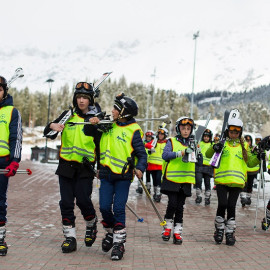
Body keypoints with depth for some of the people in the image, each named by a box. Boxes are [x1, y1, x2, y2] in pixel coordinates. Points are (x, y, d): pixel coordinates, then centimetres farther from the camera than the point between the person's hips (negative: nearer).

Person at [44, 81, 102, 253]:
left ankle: (91, 224, 19)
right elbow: (48, 133, 9)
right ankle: (70, 237, 11)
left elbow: (101, 145, 2)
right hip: (66, 166, 3)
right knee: (66, 202, 2)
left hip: (85, 167, -3)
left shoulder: (97, 118, 2)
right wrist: (52, 126, -14)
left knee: (83, 200, -11)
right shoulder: (68, 115, 8)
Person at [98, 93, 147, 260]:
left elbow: (142, 154, -10)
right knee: (105, 207, -1)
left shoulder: (133, 131, -9)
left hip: (123, 176, -4)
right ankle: (111, 233, 25)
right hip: (106, 174, 4)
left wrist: (140, 168, -25)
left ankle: (119, 243, -1)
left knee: (119, 209, -8)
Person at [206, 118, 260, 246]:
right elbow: (208, 155, 1)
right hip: (221, 180, -1)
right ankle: (219, 229, 12)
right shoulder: (222, 144, 8)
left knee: (231, 207, 0)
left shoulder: (244, 146, 14)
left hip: (236, 181, 1)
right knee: (222, 204, -9)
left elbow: (250, 163, 15)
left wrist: (258, 156, -4)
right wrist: (214, 148, -19)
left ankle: (230, 233, 12)